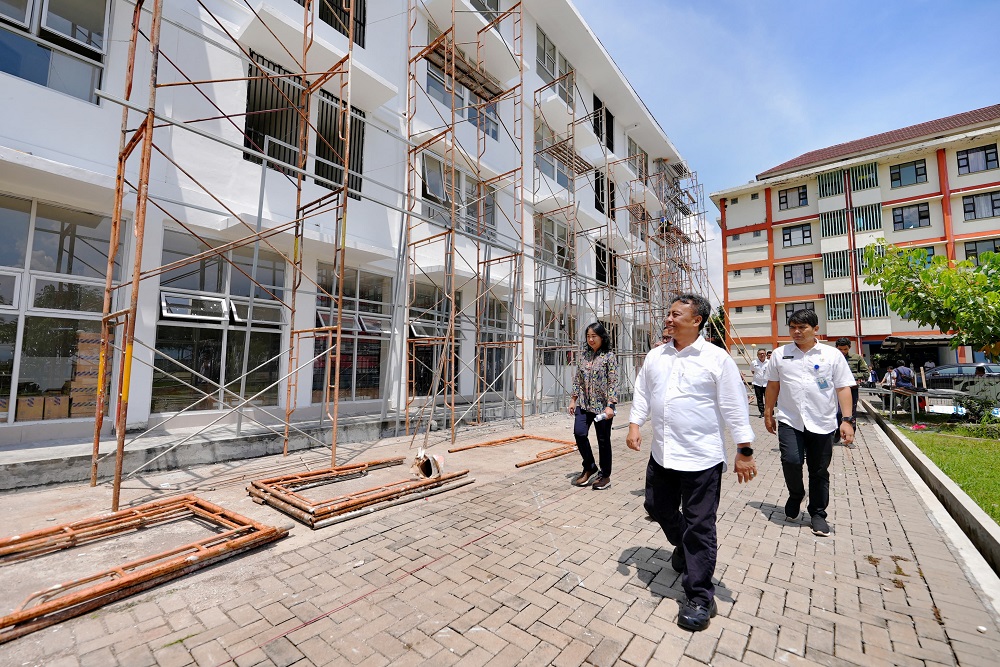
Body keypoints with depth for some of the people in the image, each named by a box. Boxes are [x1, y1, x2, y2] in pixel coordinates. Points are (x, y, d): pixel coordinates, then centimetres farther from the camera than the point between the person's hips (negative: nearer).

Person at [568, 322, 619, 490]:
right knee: (579, 433, -8)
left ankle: (605, 475, 24)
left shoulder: (609, 356, -7)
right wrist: (573, 399, 8)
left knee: (603, 440, 5)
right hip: (584, 404, 4)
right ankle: (589, 468, 15)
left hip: (602, 406, -4)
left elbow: (613, 383, -11)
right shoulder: (584, 355, 8)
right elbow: (577, 379, 12)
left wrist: (610, 406, -18)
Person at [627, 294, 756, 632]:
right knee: (658, 508, 20)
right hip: (661, 453, 6)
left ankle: (700, 597, 22)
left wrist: (744, 451, -6)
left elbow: (735, 406, -7)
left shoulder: (716, 359, -9)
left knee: (699, 526, 4)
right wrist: (635, 424, 2)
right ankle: (683, 546, 50)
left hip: (701, 457, -5)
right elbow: (642, 393, 12)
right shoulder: (655, 356, 5)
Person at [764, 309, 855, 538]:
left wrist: (847, 420, -5)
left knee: (819, 472, 9)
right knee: (791, 461, -14)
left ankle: (818, 514, 27)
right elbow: (773, 386, 11)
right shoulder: (780, 354, 5)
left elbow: (843, 388, 2)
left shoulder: (832, 355, 3)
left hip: (822, 424, 0)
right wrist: (768, 413, 11)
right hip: (789, 421, 0)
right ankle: (796, 494, 16)